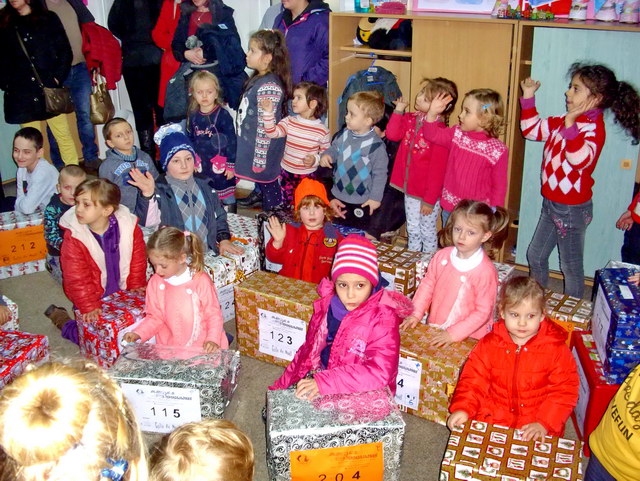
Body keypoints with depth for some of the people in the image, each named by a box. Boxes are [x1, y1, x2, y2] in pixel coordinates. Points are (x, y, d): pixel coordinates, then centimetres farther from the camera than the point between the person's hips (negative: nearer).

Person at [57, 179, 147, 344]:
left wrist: (137, 288, 2)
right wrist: (89, 307, -21)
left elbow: (137, 262, 2)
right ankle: (62, 320, 16)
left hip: (124, 295, 3)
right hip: (92, 298, -3)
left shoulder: (129, 227, -11)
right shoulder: (73, 237, -17)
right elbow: (77, 278, -17)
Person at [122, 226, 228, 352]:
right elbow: (154, 317, 10)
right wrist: (138, 334, -4)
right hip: (169, 346, 4)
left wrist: (213, 340, -18)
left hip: (202, 346, -3)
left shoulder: (201, 281, -11)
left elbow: (214, 315, -5)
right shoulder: (155, 282, 2)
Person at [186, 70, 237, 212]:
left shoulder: (223, 114, -12)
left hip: (221, 166, -5)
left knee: (227, 198, 5)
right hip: (201, 167, 5)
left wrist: (231, 165, -12)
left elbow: (232, 141, -11)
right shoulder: (193, 116, 4)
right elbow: (190, 140, 13)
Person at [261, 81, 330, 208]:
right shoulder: (289, 121, -4)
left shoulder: (322, 130, -11)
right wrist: (268, 112, -23)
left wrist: (315, 159, -23)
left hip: (308, 176, -3)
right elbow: (272, 133, -14)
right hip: (286, 173, 3)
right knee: (287, 205, 18)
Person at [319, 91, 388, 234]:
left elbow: (380, 173, -14)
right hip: (338, 196, 6)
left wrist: (375, 197, -11)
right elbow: (334, 149, 14)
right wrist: (327, 155, -10)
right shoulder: (344, 135, -4)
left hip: (361, 201, -6)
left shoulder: (375, 144, -21)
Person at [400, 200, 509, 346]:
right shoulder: (442, 256, 0)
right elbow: (428, 284, 12)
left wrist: (454, 334, -15)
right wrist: (416, 314, 4)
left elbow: (483, 312, -12)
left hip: (468, 338, -4)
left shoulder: (486, 271, -16)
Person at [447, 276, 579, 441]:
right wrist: (463, 408, -14)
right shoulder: (490, 344, -2)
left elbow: (565, 389, -6)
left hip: (535, 425, -2)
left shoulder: (556, 348, -7)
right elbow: (475, 379, 2)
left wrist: (544, 423, -15)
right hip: (492, 418, 2)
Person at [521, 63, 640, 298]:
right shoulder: (566, 121, 3)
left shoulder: (593, 128, -22)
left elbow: (580, 159, -40)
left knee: (571, 266, 9)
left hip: (572, 208, -9)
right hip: (551, 203, 9)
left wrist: (570, 125, -44)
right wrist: (528, 97, 7)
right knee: (535, 256, 21)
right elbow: (532, 129, 14)